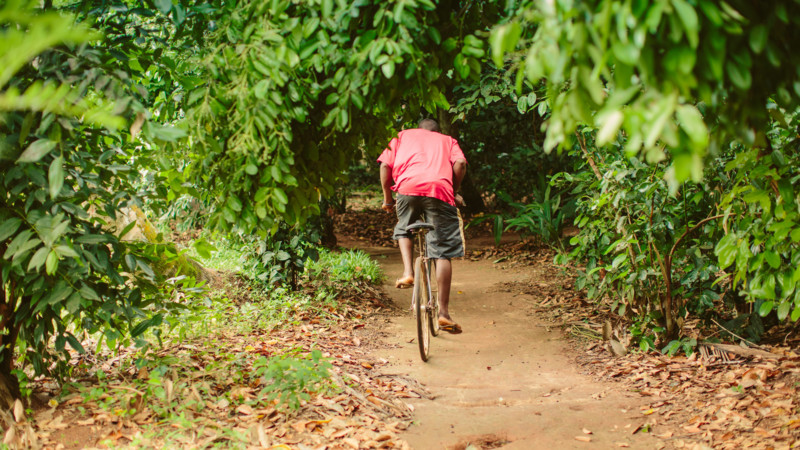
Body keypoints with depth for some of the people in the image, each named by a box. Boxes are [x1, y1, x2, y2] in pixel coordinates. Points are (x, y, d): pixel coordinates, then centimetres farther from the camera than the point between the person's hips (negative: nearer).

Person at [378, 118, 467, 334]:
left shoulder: (403, 135, 32)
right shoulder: (447, 140, 32)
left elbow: (385, 165, 17)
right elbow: (460, 163, 9)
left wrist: (387, 198, 24)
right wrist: (454, 192, 19)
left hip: (408, 186, 1)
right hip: (440, 189, 0)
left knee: (404, 229, 31)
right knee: (442, 254, 3)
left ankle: (408, 272, 9)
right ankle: (443, 312, 0)